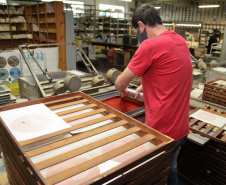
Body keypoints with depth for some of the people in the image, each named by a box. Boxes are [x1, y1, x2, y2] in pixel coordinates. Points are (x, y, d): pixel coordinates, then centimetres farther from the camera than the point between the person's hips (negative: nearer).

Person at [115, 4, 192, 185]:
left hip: (161, 129, -8)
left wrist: (124, 91, 10)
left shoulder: (150, 45, -19)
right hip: (181, 127, 8)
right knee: (171, 169, 25)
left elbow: (120, 84, -11)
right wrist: (144, 86, 18)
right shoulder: (180, 41, 6)